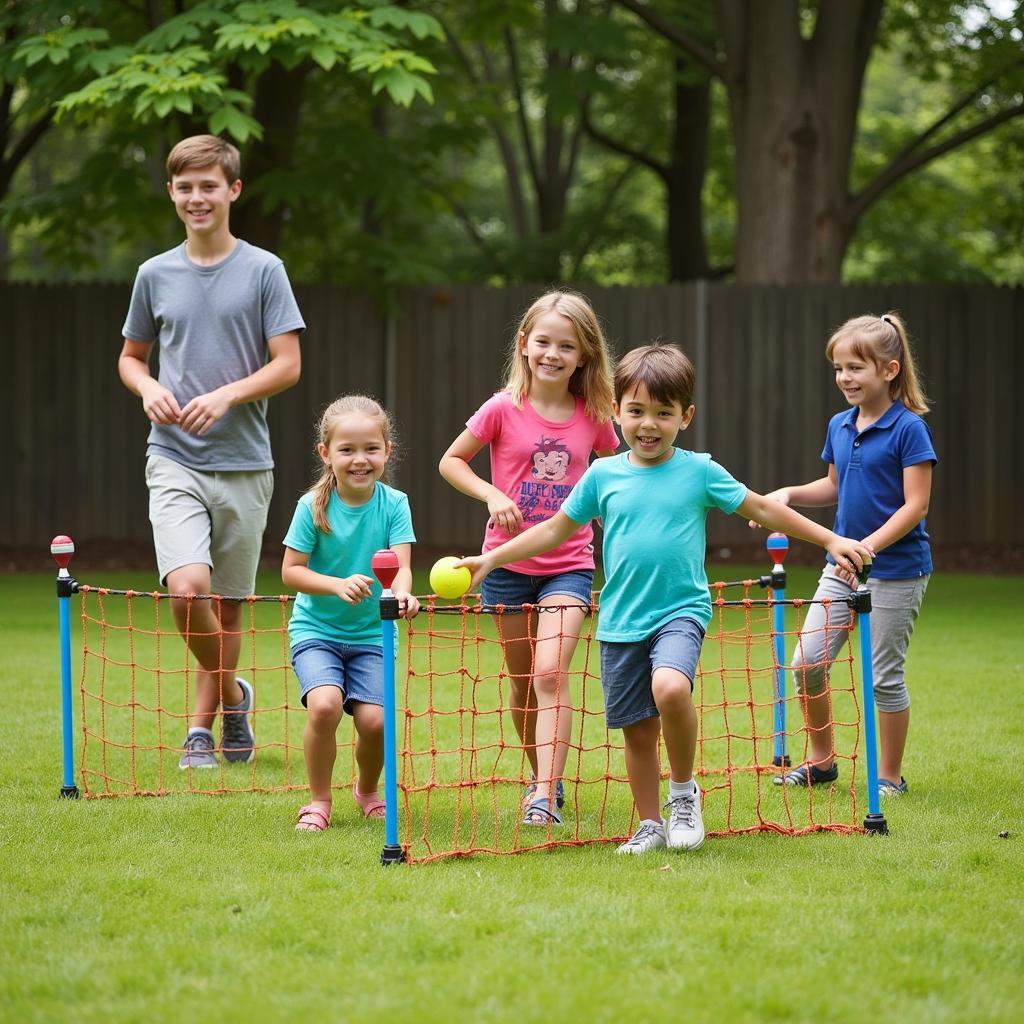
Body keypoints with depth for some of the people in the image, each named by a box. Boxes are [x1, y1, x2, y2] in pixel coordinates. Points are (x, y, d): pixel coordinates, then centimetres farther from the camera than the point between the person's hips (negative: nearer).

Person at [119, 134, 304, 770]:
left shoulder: (263, 271, -1)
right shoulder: (155, 275, 7)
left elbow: (288, 365, -3)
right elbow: (131, 356, 18)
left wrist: (226, 395, -17)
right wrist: (149, 389, -4)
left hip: (243, 461, -1)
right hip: (174, 457, 1)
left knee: (227, 601, 5)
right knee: (187, 587, -19)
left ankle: (203, 726, 20)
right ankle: (232, 694, 4)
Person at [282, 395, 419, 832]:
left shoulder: (393, 504, -7)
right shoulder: (313, 506, -11)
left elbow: (400, 563, -16)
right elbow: (291, 570, -9)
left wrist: (401, 593, -40)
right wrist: (338, 585, -26)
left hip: (370, 632, 1)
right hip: (316, 629, -1)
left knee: (373, 719, -13)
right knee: (325, 704, -25)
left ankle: (367, 790, 21)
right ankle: (319, 800, -3)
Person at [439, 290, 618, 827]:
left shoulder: (592, 416, -2)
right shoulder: (504, 409, -8)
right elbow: (451, 460, 1)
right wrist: (492, 495, -14)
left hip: (569, 565, -1)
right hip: (509, 561, 1)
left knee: (550, 672, -17)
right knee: (522, 679, 10)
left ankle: (546, 795, -21)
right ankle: (542, 776, 29)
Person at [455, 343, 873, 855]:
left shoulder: (699, 472, 0)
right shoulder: (602, 476, 4)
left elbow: (763, 509, 8)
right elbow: (555, 530, 14)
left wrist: (830, 540, 6)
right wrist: (491, 558, 10)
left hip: (680, 611, -3)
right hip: (621, 621, 3)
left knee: (670, 687, -30)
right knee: (637, 731, 5)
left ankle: (684, 792, -7)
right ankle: (650, 826, 22)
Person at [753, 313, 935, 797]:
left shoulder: (908, 428, -14)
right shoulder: (839, 426, 6)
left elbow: (915, 506, -17)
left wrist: (867, 547, -25)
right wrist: (788, 494, 5)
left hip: (896, 570, -7)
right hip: (843, 566, 7)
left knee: (884, 675, 2)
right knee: (807, 662, 3)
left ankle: (890, 775, 16)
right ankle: (821, 761, 21)